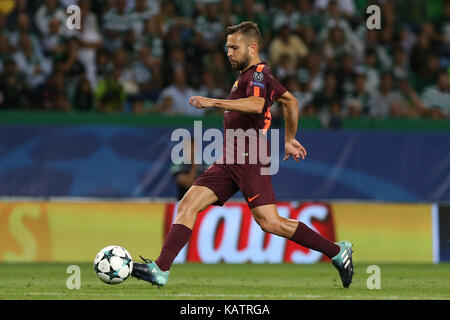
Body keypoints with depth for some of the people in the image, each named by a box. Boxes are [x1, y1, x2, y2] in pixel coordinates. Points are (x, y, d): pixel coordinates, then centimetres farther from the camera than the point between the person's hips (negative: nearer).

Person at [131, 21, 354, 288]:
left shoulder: (258, 74, -9)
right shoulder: (252, 75, 22)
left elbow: (256, 105, -31)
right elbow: (291, 102, 33)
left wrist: (213, 102, -32)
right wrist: (289, 139, 36)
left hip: (249, 161, -10)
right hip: (229, 161, 10)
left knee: (269, 222, -15)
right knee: (188, 205, -2)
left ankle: (338, 251, -4)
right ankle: (161, 269, -9)